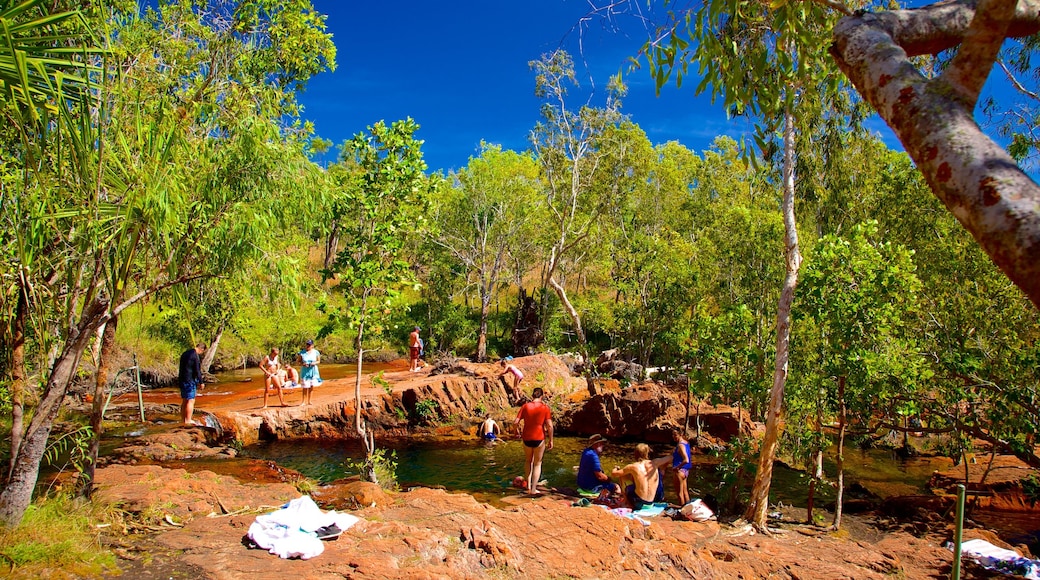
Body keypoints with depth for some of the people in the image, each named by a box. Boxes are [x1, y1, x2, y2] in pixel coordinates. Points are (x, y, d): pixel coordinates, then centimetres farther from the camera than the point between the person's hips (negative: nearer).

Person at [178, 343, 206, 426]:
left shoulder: (185, 353, 13)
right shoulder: (196, 356, -15)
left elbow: (181, 367, 19)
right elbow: (197, 371, -15)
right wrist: (201, 382, -6)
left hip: (182, 379, 9)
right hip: (190, 381, -9)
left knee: (184, 400, 15)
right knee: (191, 400, -5)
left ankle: (183, 419, 20)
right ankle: (188, 420, -7)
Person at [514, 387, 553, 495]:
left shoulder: (525, 406, -2)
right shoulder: (545, 408, -6)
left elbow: (515, 423, -6)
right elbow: (549, 426, -10)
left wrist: (518, 430, 14)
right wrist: (551, 440, 0)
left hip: (527, 438, 2)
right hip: (539, 438, -2)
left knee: (528, 460, 26)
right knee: (537, 464, 13)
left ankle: (528, 485, 21)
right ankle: (533, 489, 12)